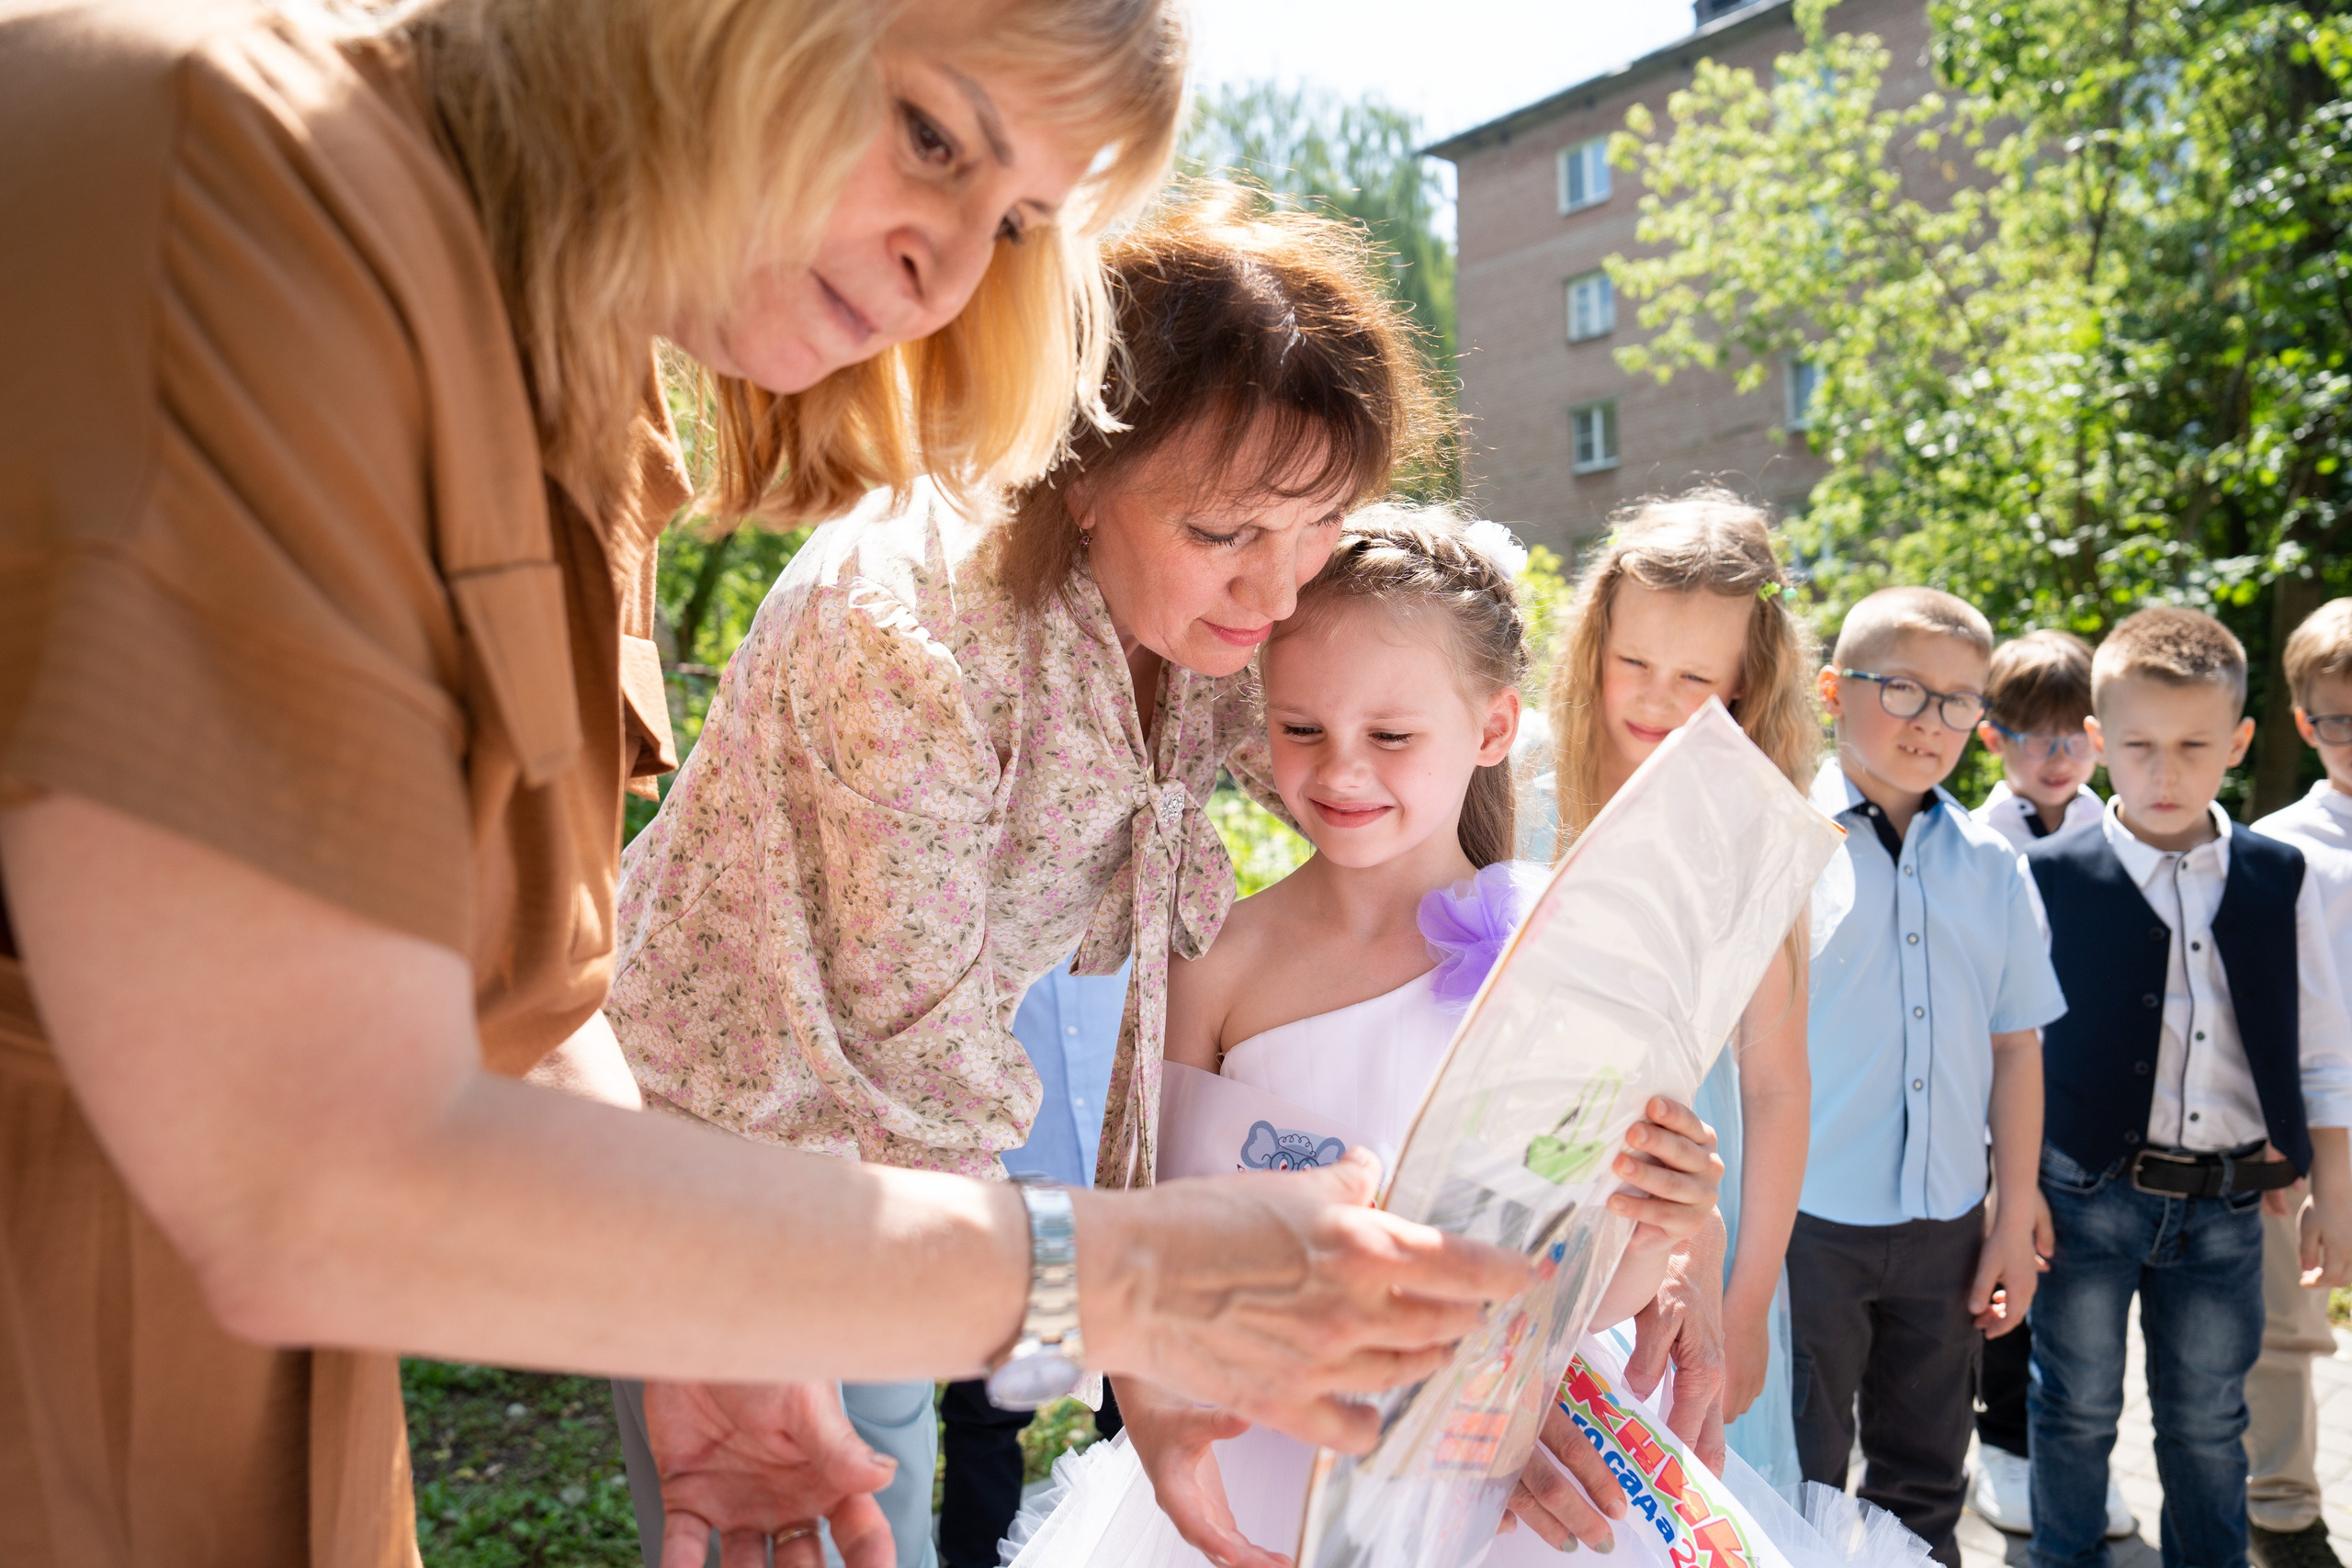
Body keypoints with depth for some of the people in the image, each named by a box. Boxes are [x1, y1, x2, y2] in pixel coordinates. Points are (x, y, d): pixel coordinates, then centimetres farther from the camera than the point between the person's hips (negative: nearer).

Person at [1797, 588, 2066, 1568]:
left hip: (1947, 1229, 4)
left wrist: (2014, 1221, 8)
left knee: (1926, 1488, 18)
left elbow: (2016, 1048, 9)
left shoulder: (1991, 866, 6)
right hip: (1808, 1222, -4)